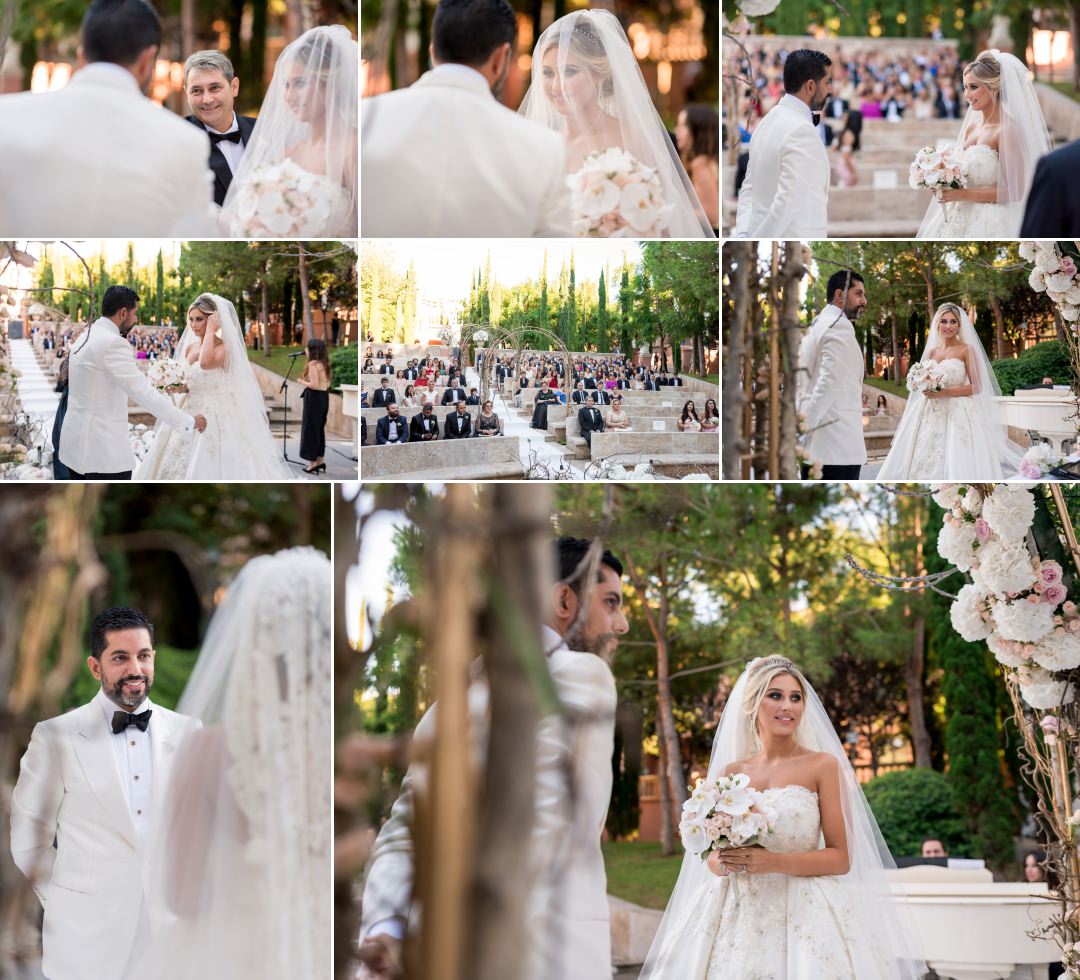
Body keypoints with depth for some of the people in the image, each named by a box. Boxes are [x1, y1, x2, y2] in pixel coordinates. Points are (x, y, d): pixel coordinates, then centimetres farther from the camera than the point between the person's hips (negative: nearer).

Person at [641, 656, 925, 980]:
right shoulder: (731, 772, 10)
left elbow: (841, 858, -5)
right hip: (736, 920, 3)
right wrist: (724, 863, -10)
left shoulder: (822, 765, -1)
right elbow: (713, 856, 14)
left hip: (803, 915, -3)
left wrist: (775, 862, -18)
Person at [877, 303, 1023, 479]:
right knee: (924, 462, -3)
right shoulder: (931, 352, 14)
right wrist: (925, 388, -2)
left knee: (957, 465, -13)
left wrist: (946, 392, -16)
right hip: (931, 416, 5)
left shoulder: (967, 350, -2)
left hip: (957, 415, -5)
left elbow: (976, 386, -7)